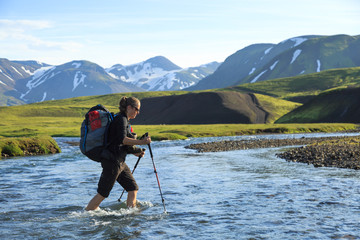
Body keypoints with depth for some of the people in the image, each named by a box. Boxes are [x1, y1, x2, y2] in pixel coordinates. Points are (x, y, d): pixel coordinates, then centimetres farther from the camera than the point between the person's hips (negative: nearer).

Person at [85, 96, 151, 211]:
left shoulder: (124, 120, 18)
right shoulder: (121, 119, -12)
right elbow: (122, 139, -27)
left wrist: (135, 152, 19)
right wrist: (140, 142, -30)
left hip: (120, 162, 10)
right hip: (112, 161, -10)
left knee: (133, 189, 7)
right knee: (102, 194, -4)